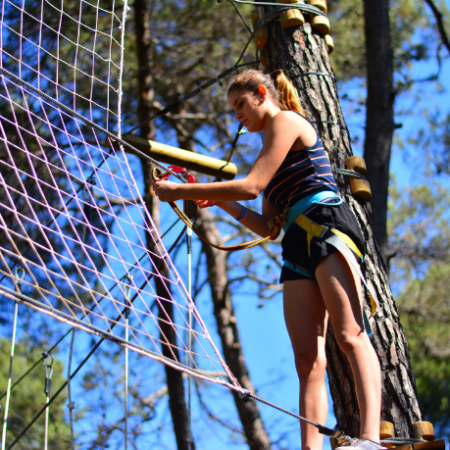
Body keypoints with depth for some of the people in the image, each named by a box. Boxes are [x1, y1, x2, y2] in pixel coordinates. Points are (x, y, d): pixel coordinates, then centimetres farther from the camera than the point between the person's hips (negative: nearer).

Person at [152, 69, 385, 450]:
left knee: (349, 336, -24)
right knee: (308, 358, -7)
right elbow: (268, 227, 26)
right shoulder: (276, 149, 31)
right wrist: (220, 202, 17)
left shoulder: (285, 120, 5)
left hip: (326, 224, -9)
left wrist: (182, 191, -3)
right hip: (297, 246, 9)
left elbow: (252, 186, -8)